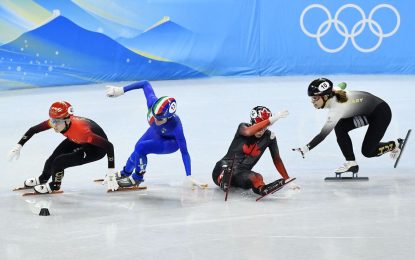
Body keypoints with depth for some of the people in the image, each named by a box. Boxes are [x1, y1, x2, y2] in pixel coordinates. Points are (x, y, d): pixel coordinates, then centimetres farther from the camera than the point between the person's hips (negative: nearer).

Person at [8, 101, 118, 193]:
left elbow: (108, 146, -39)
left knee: (59, 162, -18)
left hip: (96, 147, -6)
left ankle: (54, 185, 11)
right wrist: (18, 146, -11)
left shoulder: (81, 130, -42)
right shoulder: (55, 121, -24)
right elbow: (33, 130, -8)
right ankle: (42, 179, 39)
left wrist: (111, 173, -38)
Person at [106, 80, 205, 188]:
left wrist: (189, 177, -39)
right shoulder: (152, 102, -37)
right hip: (155, 132, 5)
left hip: (171, 142, -5)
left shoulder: (175, 125, -44)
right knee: (137, 150, 23)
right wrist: (121, 90, -18)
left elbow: (184, 152, -37)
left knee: (140, 148, -25)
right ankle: (126, 172, 57)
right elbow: (145, 84, -19)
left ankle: (137, 178, 4)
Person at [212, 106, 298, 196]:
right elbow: (248, 132, -36)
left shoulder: (269, 137, -2)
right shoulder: (243, 127, -10)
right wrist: (271, 119, -44)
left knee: (257, 178, -34)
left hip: (242, 175, 2)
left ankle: (261, 188, -66)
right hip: (223, 170, -2)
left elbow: (276, 159, 7)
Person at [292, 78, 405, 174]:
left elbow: (323, 134, -41)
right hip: (368, 113, 9)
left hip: (381, 113, -9)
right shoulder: (334, 95, -13)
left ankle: (394, 145, 17)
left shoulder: (337, 107, -35)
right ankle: (351, 163, -3)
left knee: (367, 151, -9)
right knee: (339, 127, -11)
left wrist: (305, 148, -47)